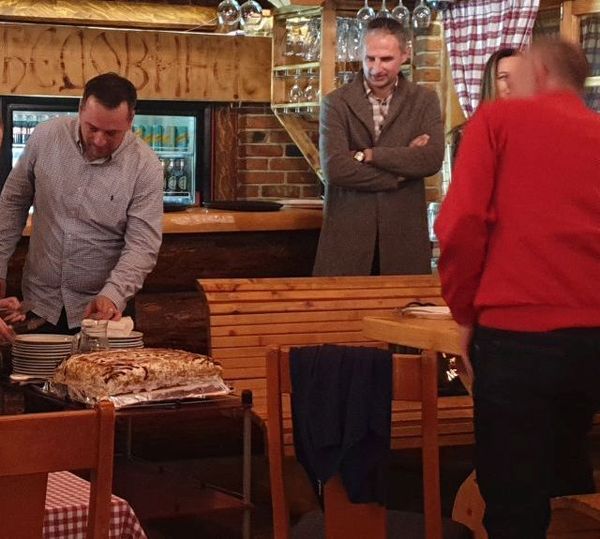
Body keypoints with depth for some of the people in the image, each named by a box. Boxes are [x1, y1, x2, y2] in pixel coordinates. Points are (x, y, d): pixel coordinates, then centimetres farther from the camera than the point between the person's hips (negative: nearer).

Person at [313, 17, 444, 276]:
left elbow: (432, 159, -9)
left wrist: (367, 155, -12)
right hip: (347, 230, -1)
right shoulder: (336, 103, 0)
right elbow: (334, 168, -12)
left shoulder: (424, 101, 5)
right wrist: (401, 170, -10)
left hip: (404, 230, 1)